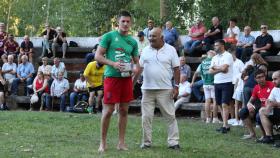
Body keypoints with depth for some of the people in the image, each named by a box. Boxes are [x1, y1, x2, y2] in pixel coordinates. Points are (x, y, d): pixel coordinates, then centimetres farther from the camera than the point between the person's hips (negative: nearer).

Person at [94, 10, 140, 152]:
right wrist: (113, 64, -17)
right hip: (112, 76, -5)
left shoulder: (133, 41, 13)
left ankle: (121, 142, 14)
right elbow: (98, 56, -4)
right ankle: (103, 142, 6)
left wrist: (136, 68, -7)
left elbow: (137, 62, 17)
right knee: (108, 110, -5)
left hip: (126, 77, 5)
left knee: (124, 110, 7)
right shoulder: (109, 36, -1)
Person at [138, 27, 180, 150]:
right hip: (147, 89, 2)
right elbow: (140, 68, 11)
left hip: (165, 89, -2)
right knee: (146, 117, 4)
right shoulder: (146, 50, 8)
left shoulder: (170, 50, 1)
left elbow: (176, 69, 1)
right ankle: (146, 142, 14)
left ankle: (173, 142, 5)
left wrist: (176, 87, -5)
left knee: (170, 116, 0)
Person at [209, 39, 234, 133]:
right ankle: (226, 125, 13)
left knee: (225, 105, -13)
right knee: (221, 105, 8)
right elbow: (210, 71, 7)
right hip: (217, 83, 7)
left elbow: (224, 67, -20)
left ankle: (224, 126, -17)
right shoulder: (215, 57, 15)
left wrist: (215, 67, -2)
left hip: (226, 83, -7)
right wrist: (220, 69, -9)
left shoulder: (228, 56, -6)